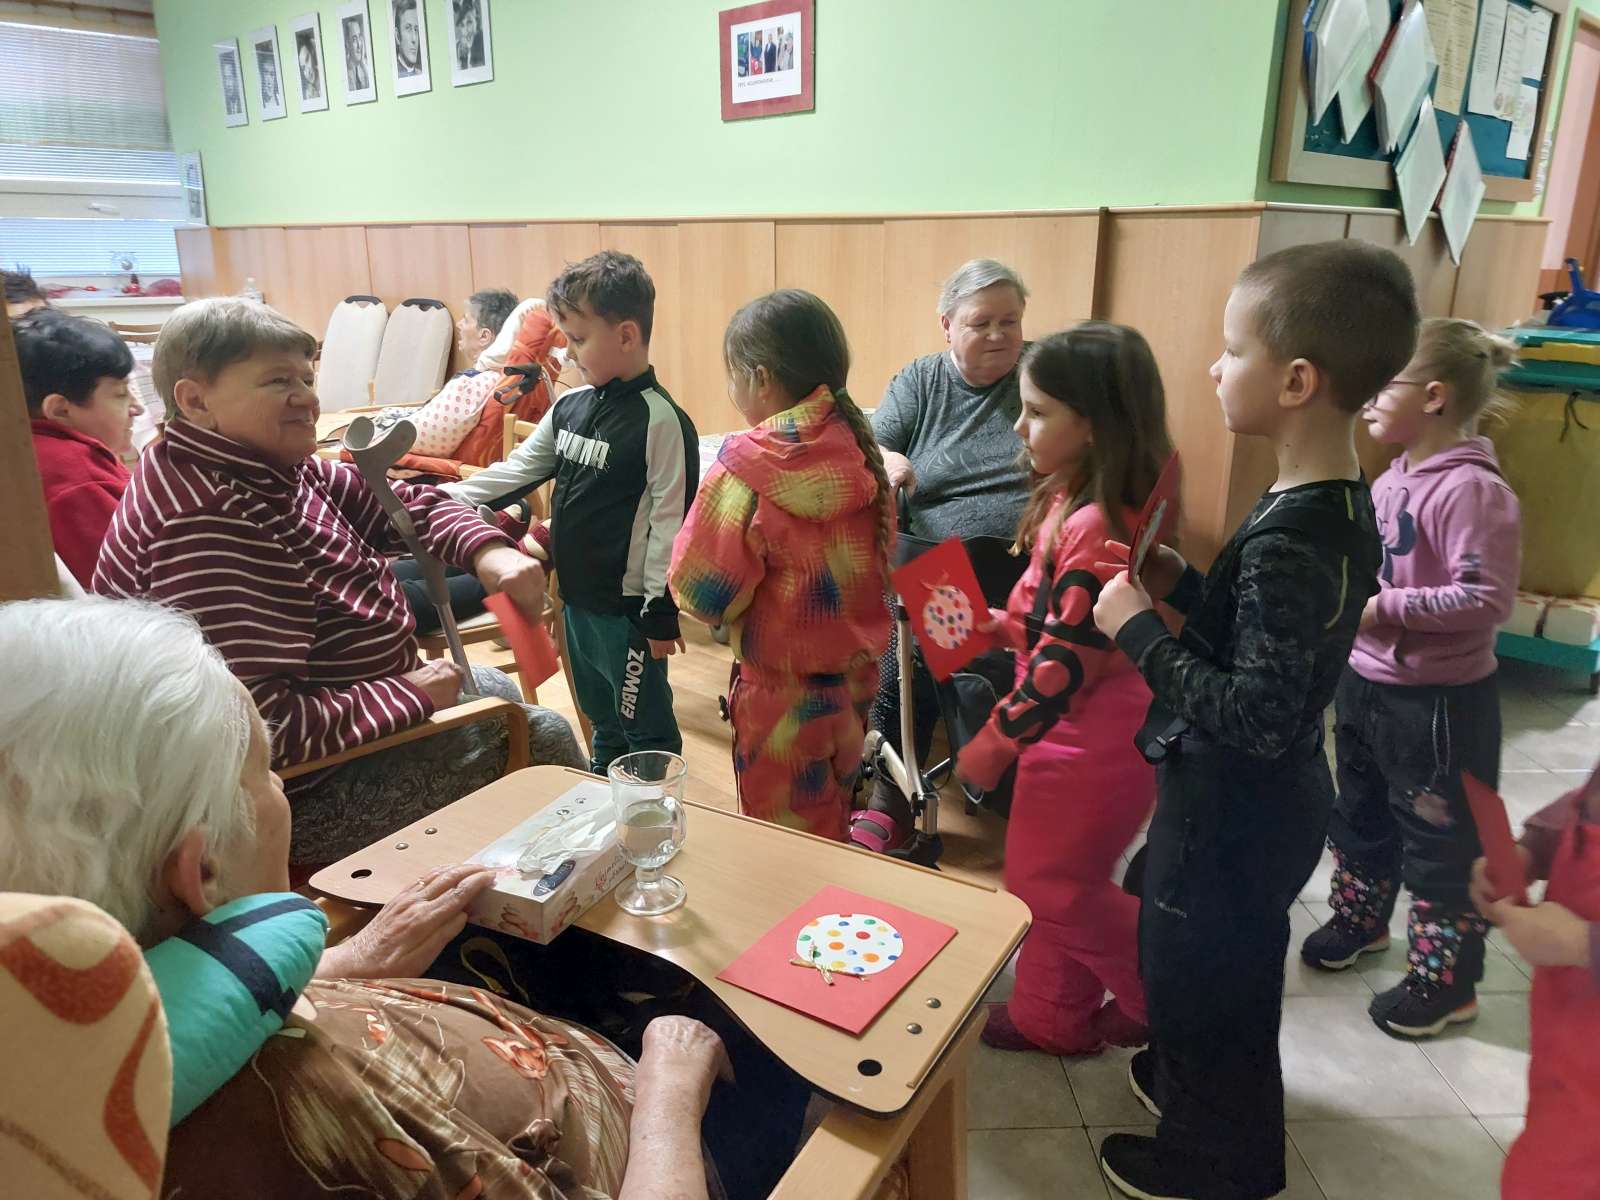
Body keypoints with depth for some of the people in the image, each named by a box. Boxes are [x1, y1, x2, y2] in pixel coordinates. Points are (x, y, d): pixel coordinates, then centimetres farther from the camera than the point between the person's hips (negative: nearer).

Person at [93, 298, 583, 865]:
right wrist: (410, 695, -26)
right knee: (544, 738, -5)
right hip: (307, 793, -11)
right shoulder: (208, 524, -32)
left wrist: (488, 550, -12)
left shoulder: (274, 471, -1)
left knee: (501, 691, 27)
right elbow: (264, 726, -37)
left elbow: (408, 503, 8)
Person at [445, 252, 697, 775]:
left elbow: (672, 519, -18)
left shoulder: (660, 420, -18)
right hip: (577, 598, 8)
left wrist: (661, 610, -16)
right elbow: (517, 470, 12)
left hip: (628, 608, -8)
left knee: (646, 730, 7)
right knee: (602, 722, 24)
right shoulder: (570, 406, 5)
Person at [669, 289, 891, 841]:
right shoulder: (860, 455, -5)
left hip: (783, 693, -6)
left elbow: (703, 592, -18)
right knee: (832, 826, 26)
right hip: (854, 675, 6)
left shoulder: (744, 473, -23)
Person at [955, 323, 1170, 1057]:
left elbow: (1066, 662, -25)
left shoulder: (1097, 527, -28)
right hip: (1073, 731, 10)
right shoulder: (1073, 502, 2)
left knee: (1057, 887, 9)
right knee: (1044, 879, 22)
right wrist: (997, 627, 1)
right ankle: (1052, 1018, 40)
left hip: (1093, 741, -10)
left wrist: (993, 743, -15)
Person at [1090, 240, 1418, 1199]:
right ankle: (1195, 1082, 54)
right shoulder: (1340, 503, -1)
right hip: (1268, 797, 9)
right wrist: (1185, 588, -3)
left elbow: (1254, 721, -32)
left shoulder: (1290, 539, -31)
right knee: (1224, 971, 29)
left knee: (1200, 978, 14)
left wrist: (1140, 631, -25)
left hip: (1235, 809, -9)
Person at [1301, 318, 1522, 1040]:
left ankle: (1445, 982, 26)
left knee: (1441, 843, 8)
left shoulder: (1472, 489, -22)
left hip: (1438, 702, -9)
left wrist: (1382, 609, -26)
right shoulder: (1394, 478, 5)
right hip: (1365, 683, 9)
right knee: (1360, 816, 24)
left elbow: (1487, 598, -27)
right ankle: (1361, 919, 46)